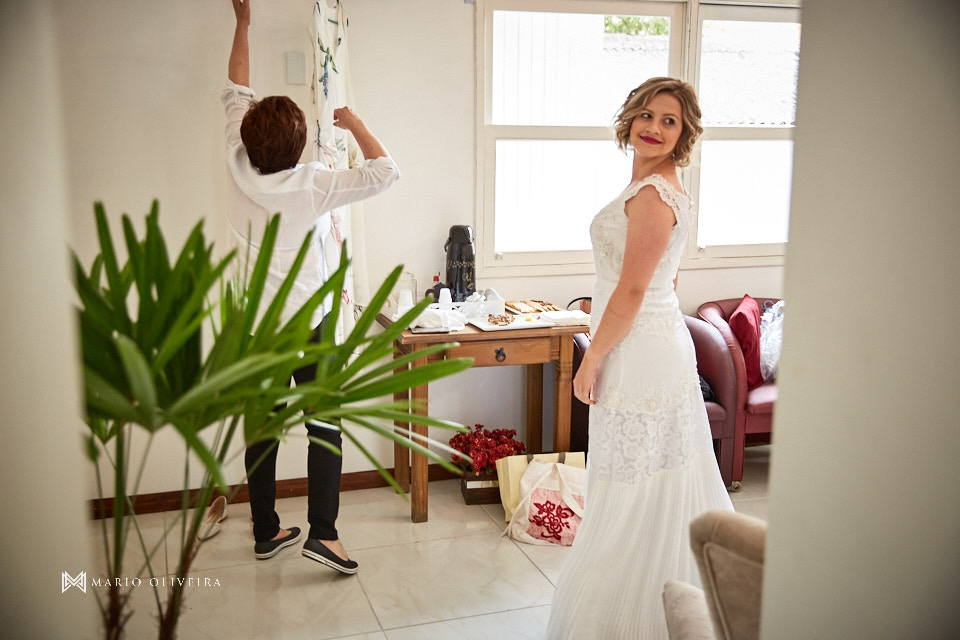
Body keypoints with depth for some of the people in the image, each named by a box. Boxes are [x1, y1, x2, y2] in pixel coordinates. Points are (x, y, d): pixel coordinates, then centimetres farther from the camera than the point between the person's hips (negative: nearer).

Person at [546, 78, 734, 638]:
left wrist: (591, 361, -13)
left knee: (636, 493, 1)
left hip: (639, 356, -11)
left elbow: (631, 291, -21)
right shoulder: (661, 187, 13)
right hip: (661, 345, 11)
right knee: (667, 487, 19)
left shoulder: (652, 195, -19)